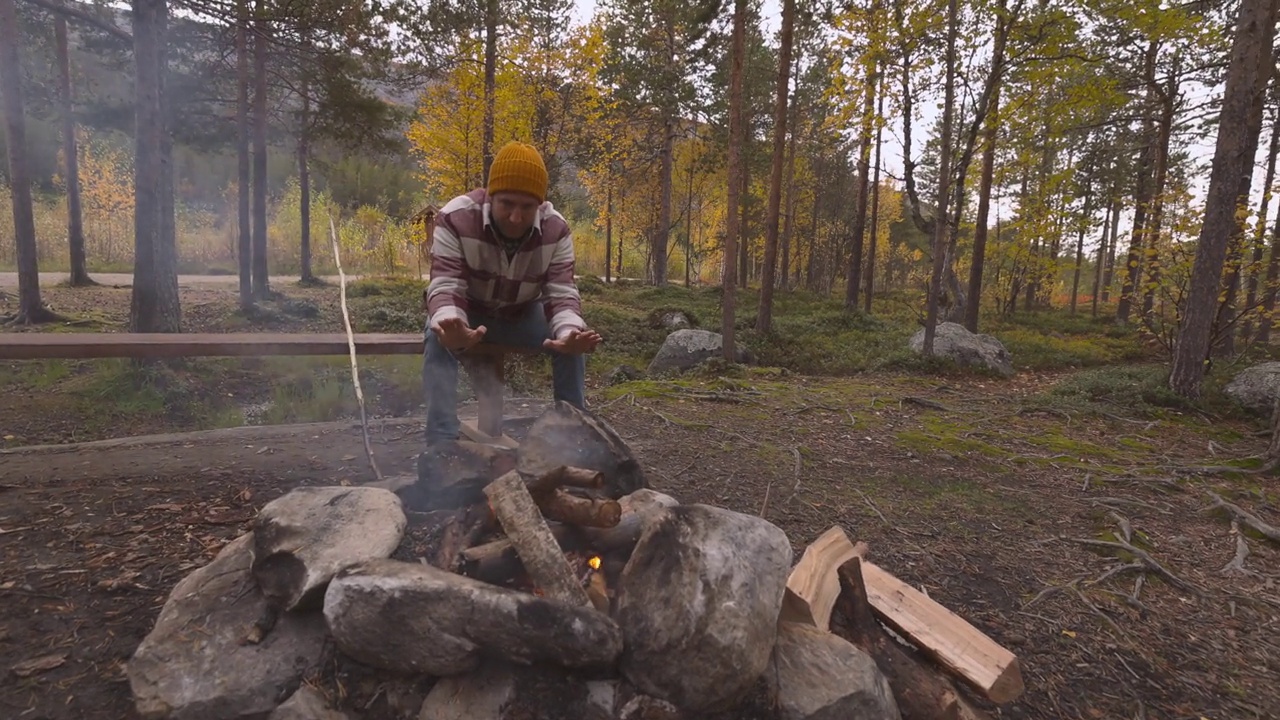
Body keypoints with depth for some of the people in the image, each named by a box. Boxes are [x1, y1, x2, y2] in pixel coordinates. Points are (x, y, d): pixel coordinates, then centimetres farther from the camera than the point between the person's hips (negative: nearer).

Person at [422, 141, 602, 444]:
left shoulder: (557, 229, -21)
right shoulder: (455, 219, -29)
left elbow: (563, 295, -26)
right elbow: (445, 288, -34)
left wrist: (570, 332, -51)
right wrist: (449, 325, -59)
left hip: (522, 314, 2)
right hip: (466, 312, -2)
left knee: (572, 340, -22)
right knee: (439, 339, -34)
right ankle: (443, 441, -32)